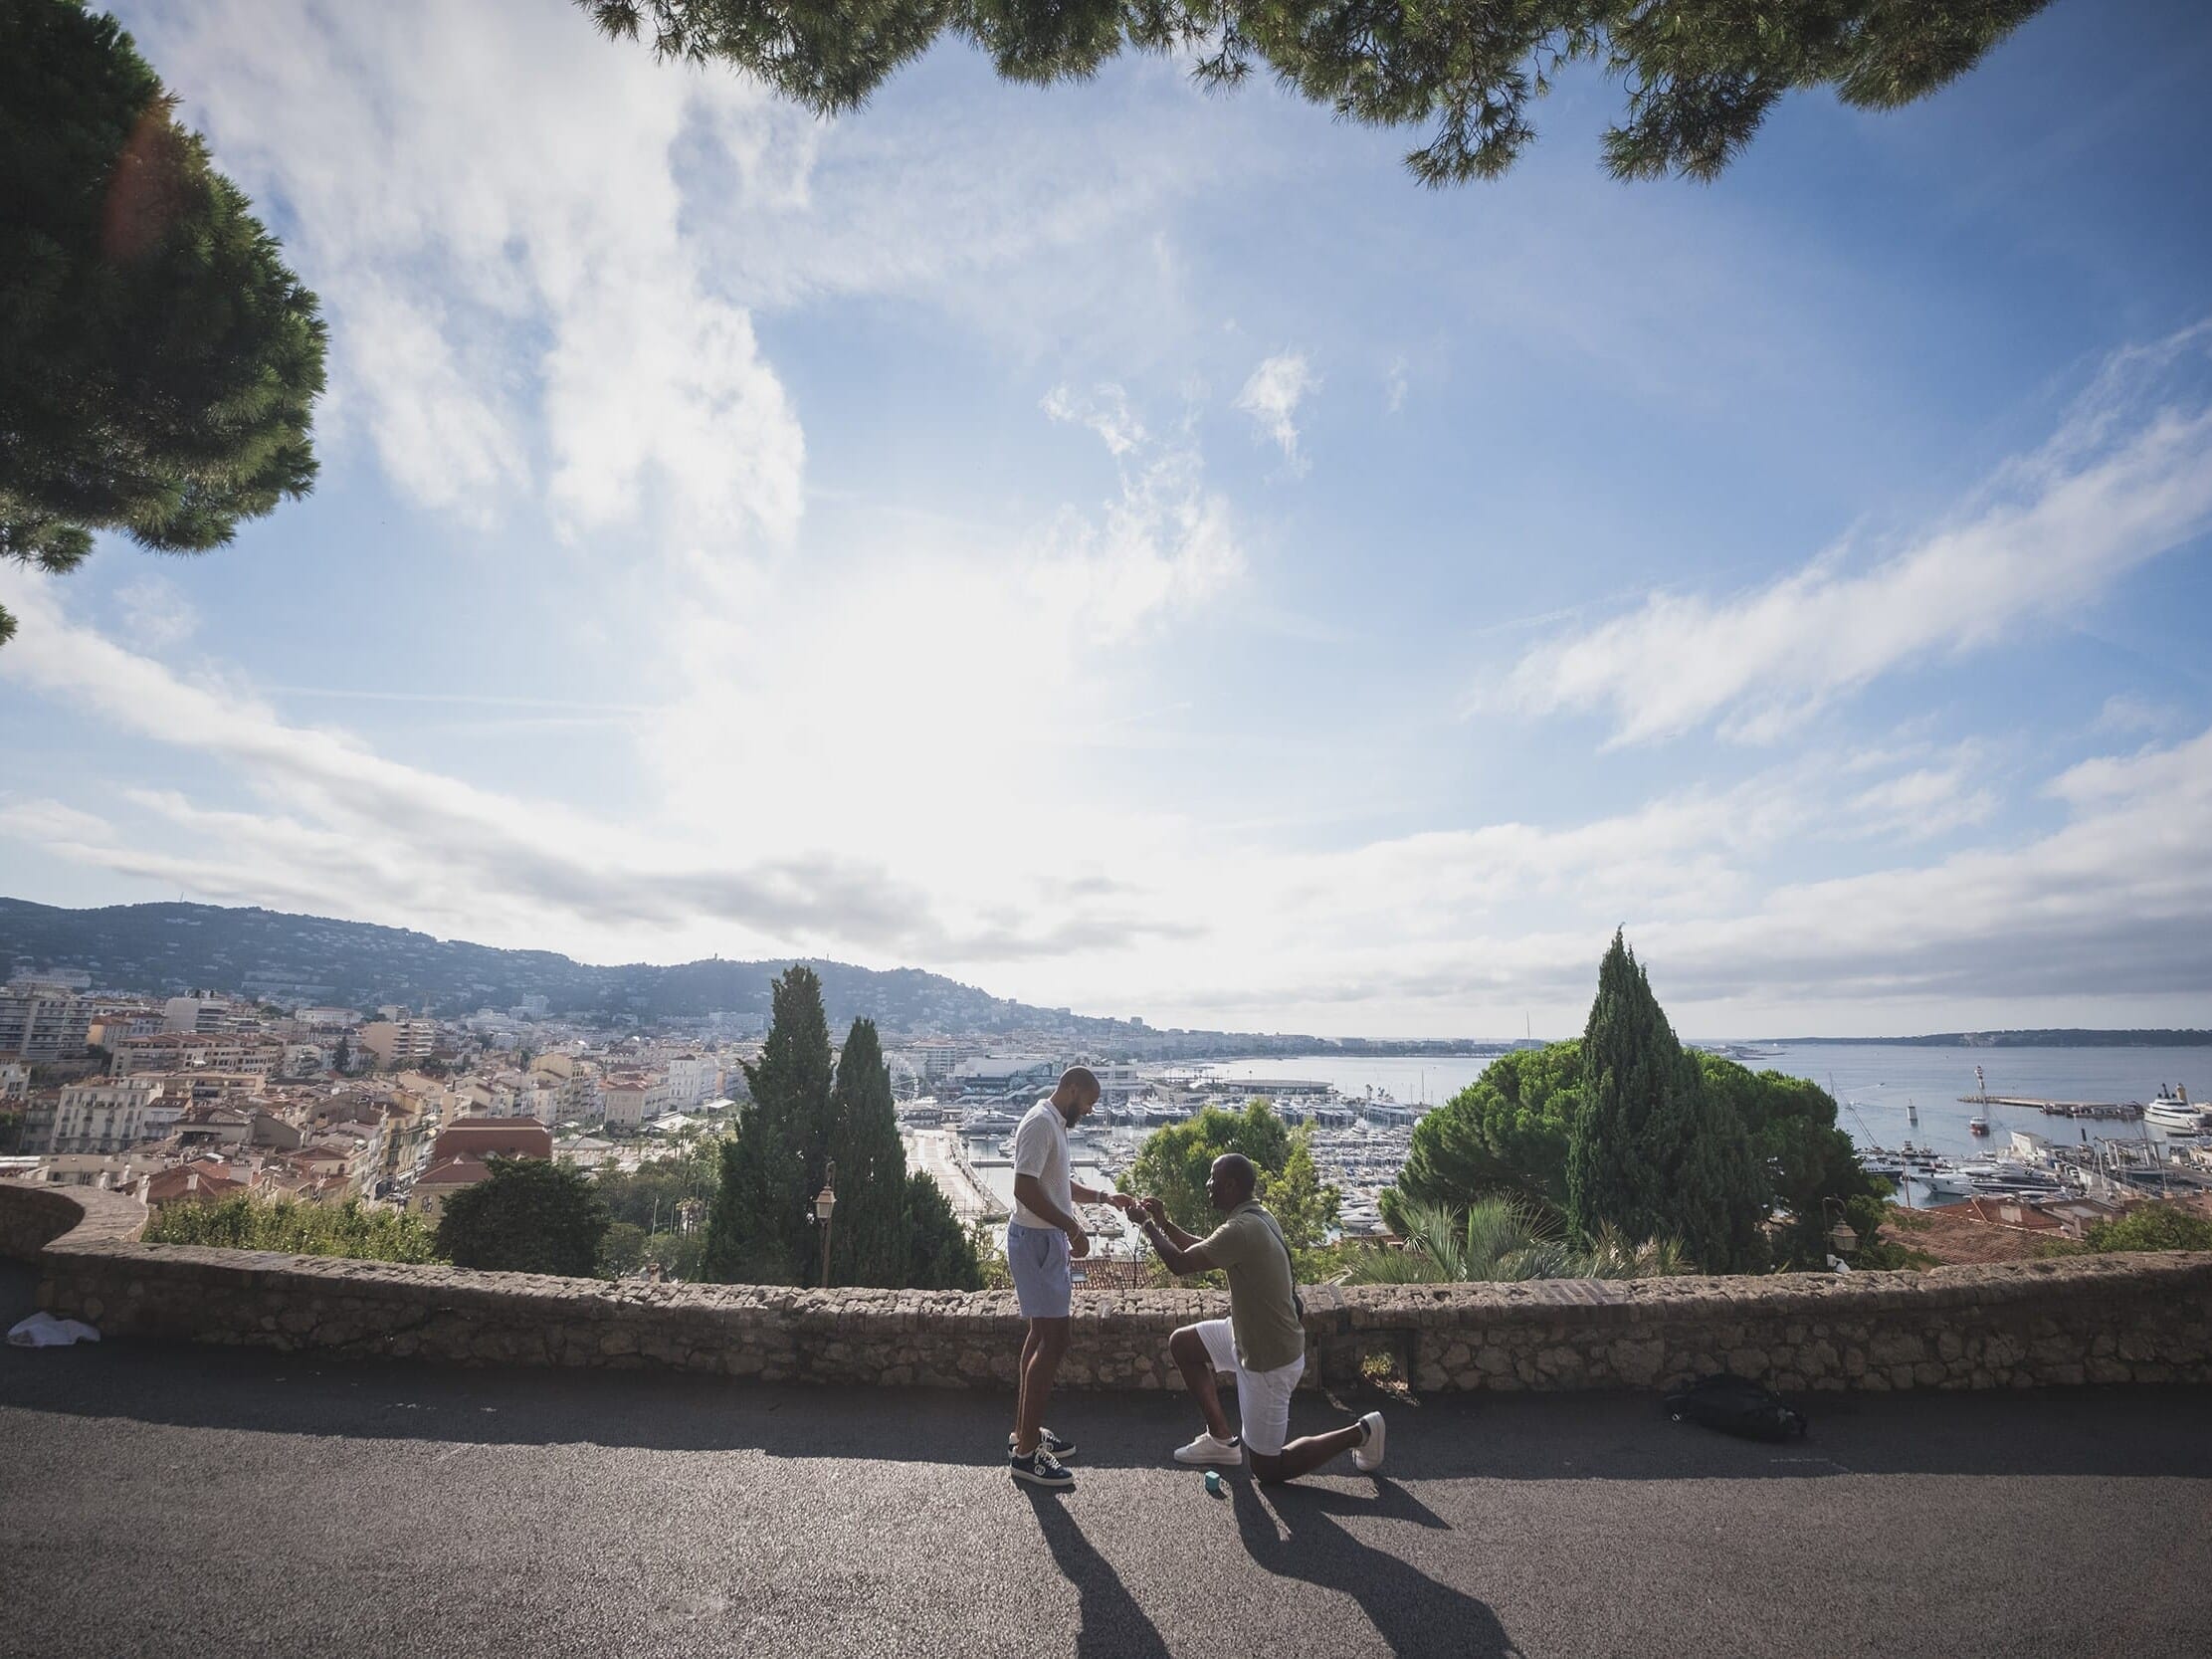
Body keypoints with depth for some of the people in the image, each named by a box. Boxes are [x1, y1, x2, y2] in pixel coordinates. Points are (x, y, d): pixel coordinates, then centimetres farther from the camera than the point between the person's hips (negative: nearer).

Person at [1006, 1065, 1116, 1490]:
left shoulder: (1054, 1124, 12)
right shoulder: (1040, 1124, -20)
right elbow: (1025, 1188, -28)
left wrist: (1102, 1196, 17)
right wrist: (1073, 1226, -25)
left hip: (1047, 1241, 11)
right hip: (1036, 1242, -11)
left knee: (1042, 1335, 17)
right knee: (1054, 1341, -7)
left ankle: (1025, 1431, 28)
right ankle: (1026, 1451, 2)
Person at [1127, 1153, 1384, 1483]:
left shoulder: (1241, 1229, -30)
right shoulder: (1254, 1217, 1)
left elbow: (1180, 1263, -24)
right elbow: (1202, 1249, 14)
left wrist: (1147, 1225, -10)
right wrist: (1163, 1222, 5)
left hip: (1269, 1361, -9)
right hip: (1252, 1336, 9)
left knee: (1268, 1470, 8)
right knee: (1182, 1344, 15)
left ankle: (1360, 1433, 14)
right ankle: (1221, 1440, 24)